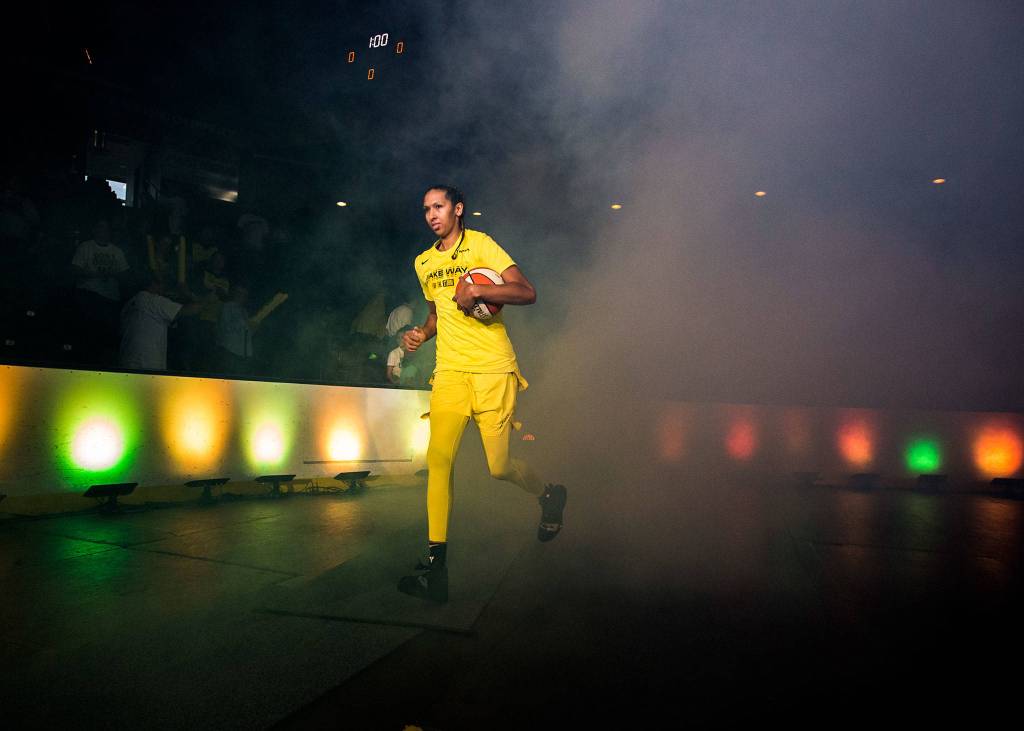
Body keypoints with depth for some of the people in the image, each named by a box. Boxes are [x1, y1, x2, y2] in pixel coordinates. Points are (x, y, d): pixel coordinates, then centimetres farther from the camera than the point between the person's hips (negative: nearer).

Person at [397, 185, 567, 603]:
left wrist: (476, 291, -22)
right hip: (449, 370, 5)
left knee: (500, 467, -4)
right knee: (438, 459, -12)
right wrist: (422, 333, 12)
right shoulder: (423, 263, 20)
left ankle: (549, 496, 29)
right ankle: (435, 561, -8)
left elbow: (527, 293, -9)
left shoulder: (480, 245, 1)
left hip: (492, 368, -4)